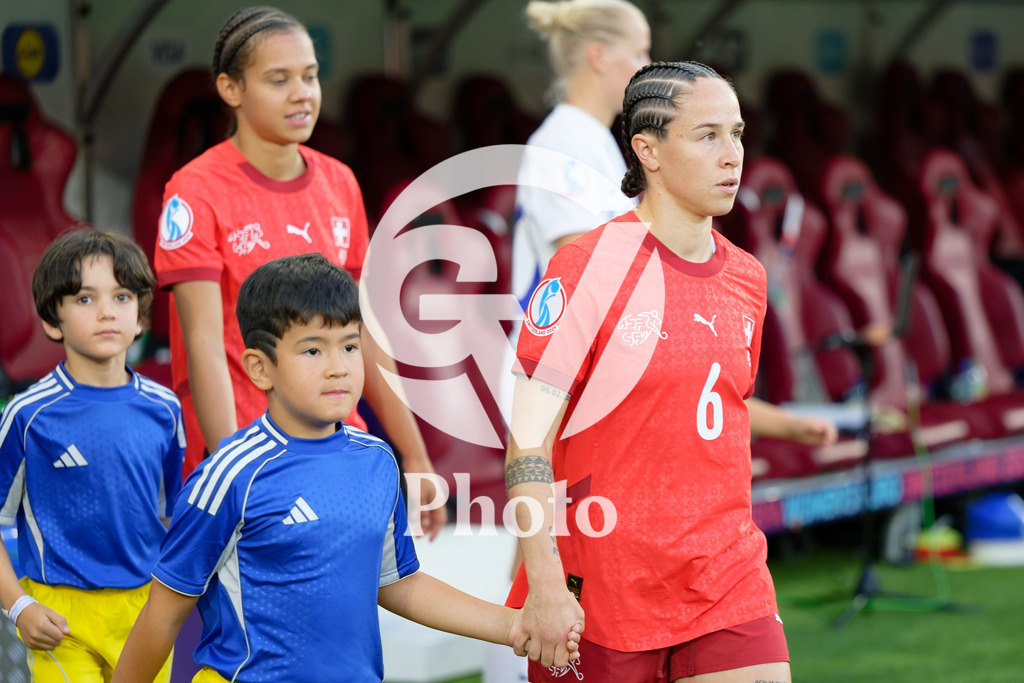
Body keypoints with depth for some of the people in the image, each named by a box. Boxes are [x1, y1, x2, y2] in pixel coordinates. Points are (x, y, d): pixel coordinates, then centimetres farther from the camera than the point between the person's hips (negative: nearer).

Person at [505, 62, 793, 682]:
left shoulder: (747, 280, 9)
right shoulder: (589, 266, -10)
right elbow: (528, 441, -13)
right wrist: (544, 585, -20)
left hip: (727, 582, 5)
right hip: (600, 585, -5)